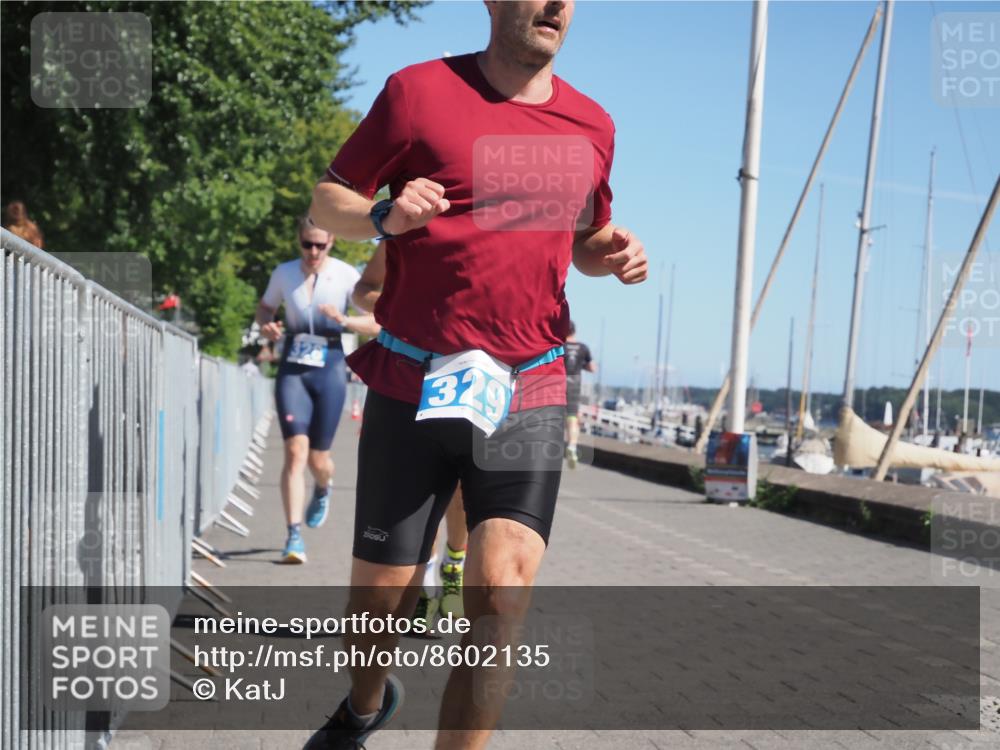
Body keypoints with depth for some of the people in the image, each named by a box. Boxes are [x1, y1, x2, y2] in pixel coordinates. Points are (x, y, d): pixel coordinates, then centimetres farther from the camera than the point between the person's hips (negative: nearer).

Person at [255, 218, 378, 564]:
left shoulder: (346, 275, -4)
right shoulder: (283, 273, 2)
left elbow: (375, 321, -5)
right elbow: (265, 308, 17)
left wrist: (344, 320, -24)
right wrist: (266, 326, -5)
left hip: (329, 369, -1)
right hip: (292, 369, 1)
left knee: (318, 458, 7)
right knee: (295, 450, -15)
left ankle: (323, 489, 46)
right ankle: (294, 537, -15)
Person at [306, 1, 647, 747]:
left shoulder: (592, 126, 10)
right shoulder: (420, 90, -2)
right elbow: (327, 200, 4)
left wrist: (612, 253, 1)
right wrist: (384, 216, -19)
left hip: (528, 397, 2)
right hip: (413, 388, -2)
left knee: (502, 589, -17)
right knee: (380, 595, 7)